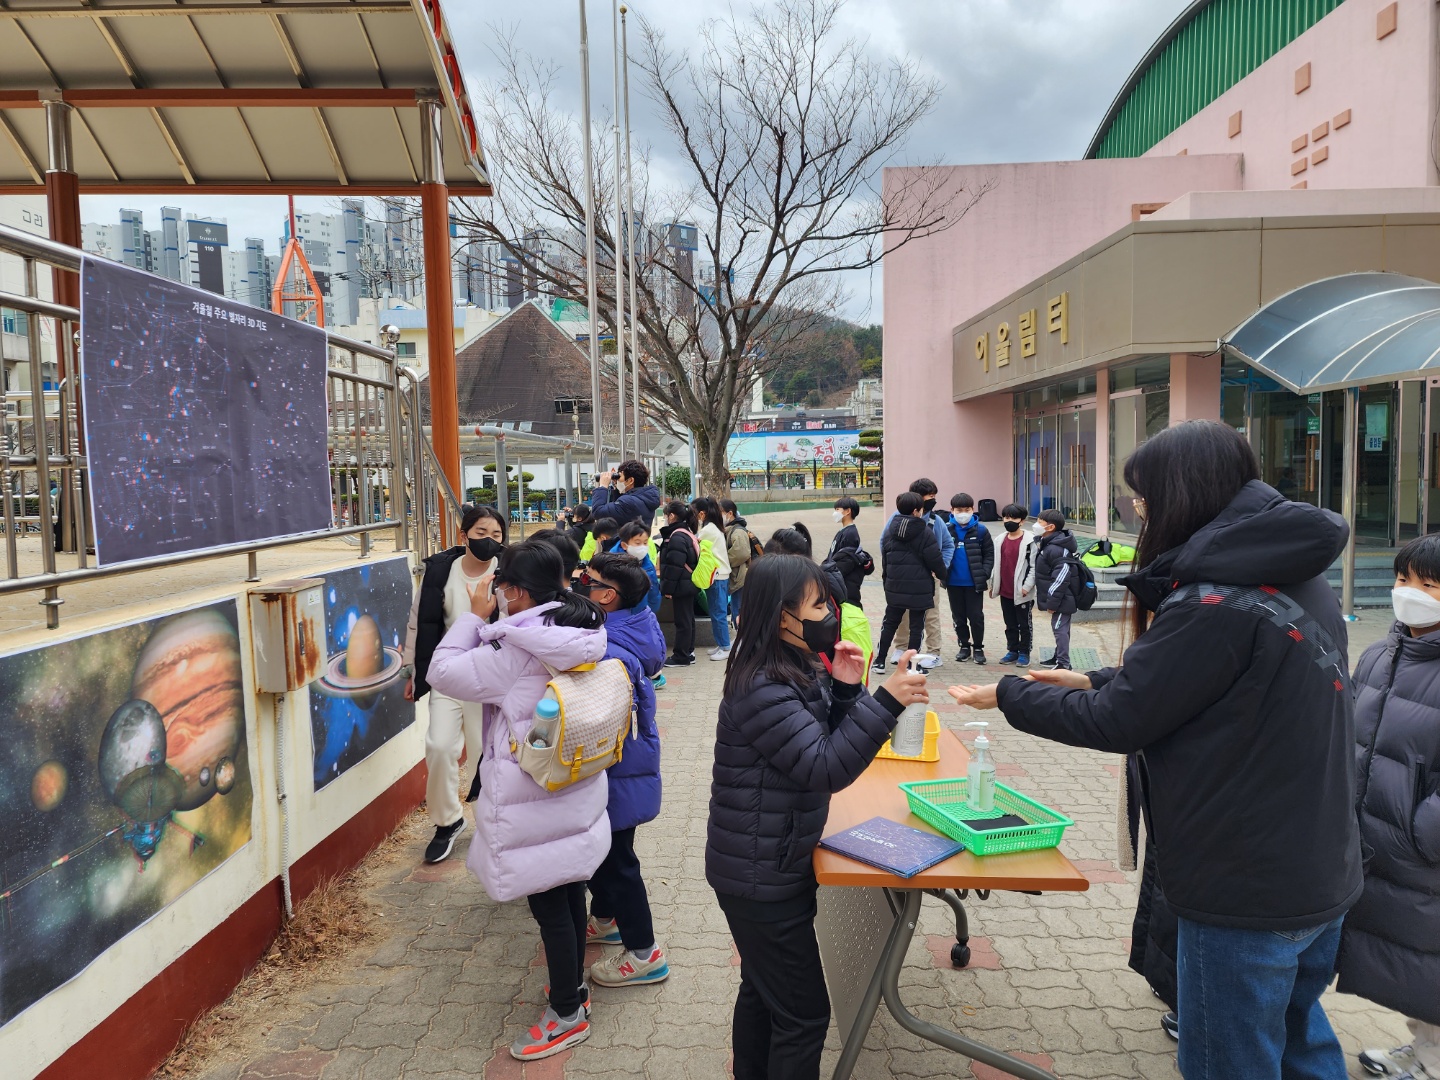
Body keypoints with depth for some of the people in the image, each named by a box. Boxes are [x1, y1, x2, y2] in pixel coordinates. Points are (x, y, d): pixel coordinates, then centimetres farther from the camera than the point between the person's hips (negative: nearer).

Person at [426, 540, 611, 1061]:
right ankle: (573, 987, 39)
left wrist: (476, 616, -10)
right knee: (569, 892, 21)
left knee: (548, 903, 6)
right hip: (576, 785, 8)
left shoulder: (516, 651, -26)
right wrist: (493, 624, 7)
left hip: (532, 799, -8)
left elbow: (443, 672, -17)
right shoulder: (583, 632, -1)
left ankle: (568, 1015, 22)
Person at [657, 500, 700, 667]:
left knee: (682, 621, -3)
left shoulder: (676, 538, -19)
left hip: (680, 585, -10)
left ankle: (681, 656, 4)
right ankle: (688, 652, 23)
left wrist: (668, 588, -18)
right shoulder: (687, 533, 12)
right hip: (688, 584, 10)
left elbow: (674, 566, -24)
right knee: (688, 619, 15)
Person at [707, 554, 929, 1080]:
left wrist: (845, 690, -10)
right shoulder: (762, 690, -26)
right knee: (804, 1015, 3)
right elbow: (827, 769, -28)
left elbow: (828, 744, 6)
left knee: (762, 992, 25)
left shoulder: (799, 670, 2)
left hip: (775, 866, 10)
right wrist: (885, 701, -32)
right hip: (762, 877, -10)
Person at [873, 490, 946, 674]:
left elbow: (884, 558, 11)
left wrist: (886, 580, 21)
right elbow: (935, 560, -9)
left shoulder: (890, 530, 4)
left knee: (890, 623, 16)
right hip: (919, 588, -5)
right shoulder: (925, 533, -12)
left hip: (894, 588, 5)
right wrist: (942, 574, 11)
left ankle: (880, 661, 16)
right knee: (916, 626, 6)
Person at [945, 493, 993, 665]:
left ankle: (978, 648, 19)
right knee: (958, 617, 13)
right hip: (954, 583, 2)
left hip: (974, 583, -2)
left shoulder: (980, 530, -6)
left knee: (976, 616, 5)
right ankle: (964, 646, 28)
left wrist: (984, 574, -11)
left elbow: (989, 554, -1)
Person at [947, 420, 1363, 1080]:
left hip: (1246, 894, -9)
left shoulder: (1214, 604, -25)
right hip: (1322, 877, 9)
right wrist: (1095, 681, 11)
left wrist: (1008, 695, -5)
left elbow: (1116, 723, -19)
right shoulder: (1305, 585, 3)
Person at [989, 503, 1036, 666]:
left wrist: (1027, 586, -15)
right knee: (1010, 624, 14)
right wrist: (993, 584, 14)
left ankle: (1024, 652, 15)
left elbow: (1033, 566, -11)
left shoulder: (1029, 540, -9)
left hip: (1022, 592, -5)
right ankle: (1012, 651, 24)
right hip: (1005, 591, 6)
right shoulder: (1000, 539, 8)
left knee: (1024, 624, 6)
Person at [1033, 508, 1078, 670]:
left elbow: (1061, 577, -27)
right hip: (1062, 599, 11)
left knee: (1060, 628, -6)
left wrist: (1052, 602, -23)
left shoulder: (1056, 549, -23)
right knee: (1060, 628, 19)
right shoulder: (1046, 544, 12)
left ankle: (1063, 664, 0)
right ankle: (1058, 657, 31)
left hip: (1062, 600, -11)